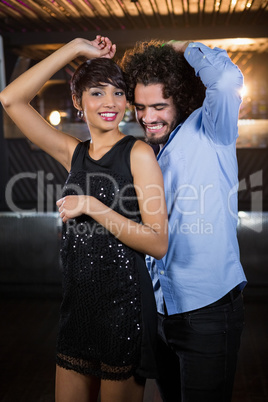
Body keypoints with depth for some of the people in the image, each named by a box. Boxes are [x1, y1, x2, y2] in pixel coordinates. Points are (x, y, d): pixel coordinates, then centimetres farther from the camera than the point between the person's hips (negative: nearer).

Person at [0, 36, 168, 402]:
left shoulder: (138, 153, -9)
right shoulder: (74, 154, 6)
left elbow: (159, 244, -14)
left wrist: (92, 206, -20)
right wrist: (75, 48, -2)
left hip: (125, 304, -5)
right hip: (78, 303, 5)